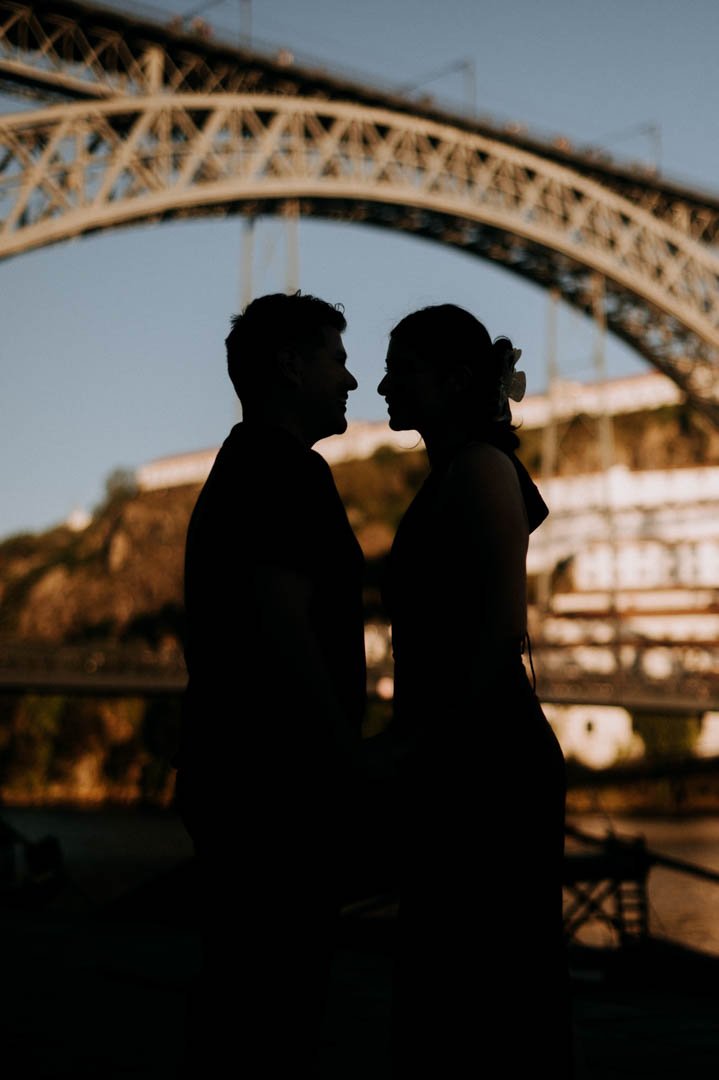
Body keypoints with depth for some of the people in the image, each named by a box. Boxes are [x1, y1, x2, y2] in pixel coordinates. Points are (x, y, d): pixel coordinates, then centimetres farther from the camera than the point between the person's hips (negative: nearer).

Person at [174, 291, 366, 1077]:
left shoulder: (236, 470, 20)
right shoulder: (290, 470, -11)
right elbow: (283, 621, -22)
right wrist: (349, 748, -16)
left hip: (229, 767, 10)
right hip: (279, 774, -10)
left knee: (238, 984, 14)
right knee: (277, 991, -7)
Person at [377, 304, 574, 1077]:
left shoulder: (479, 467, -8)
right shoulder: (449, 478, 20)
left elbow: (503, 628, -18)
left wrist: (426, 741, -18)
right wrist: (411, 741, 16)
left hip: (485, 763, -10)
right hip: (465, 767, 10)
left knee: (489, 995, -7)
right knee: (443, 992, 13)